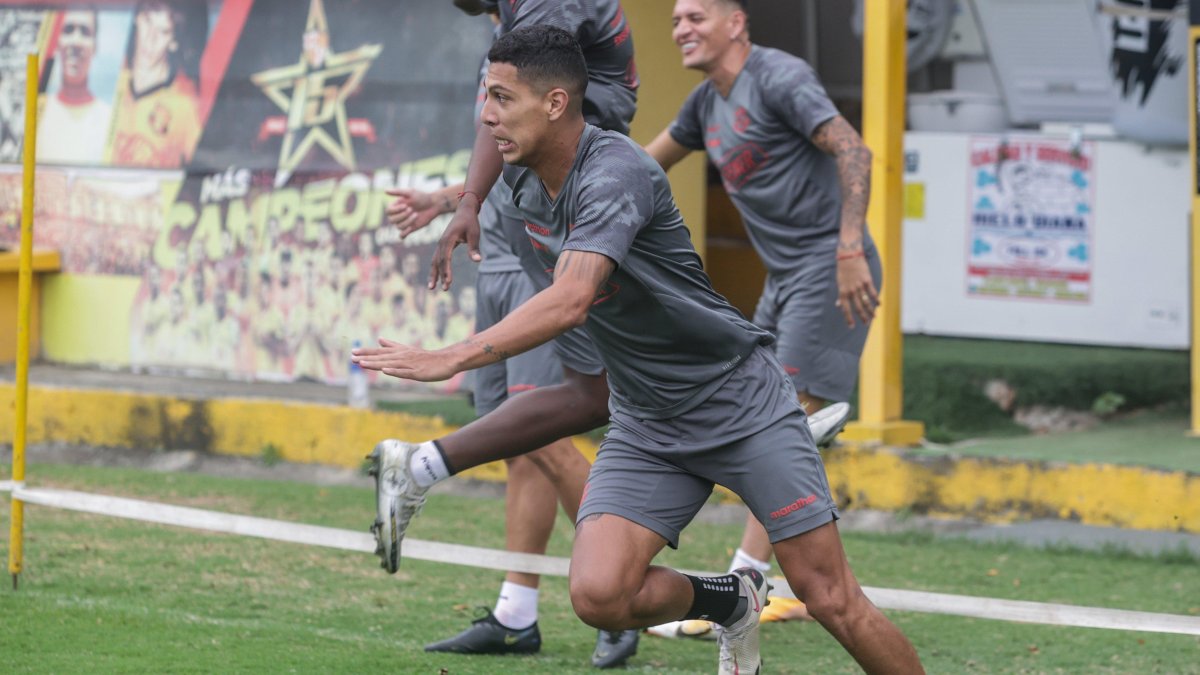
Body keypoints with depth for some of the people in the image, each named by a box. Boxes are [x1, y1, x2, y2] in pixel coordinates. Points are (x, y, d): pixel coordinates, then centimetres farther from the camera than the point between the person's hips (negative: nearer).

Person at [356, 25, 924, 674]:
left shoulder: (615, 173, -26)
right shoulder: (524, 180, -1)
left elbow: (570, 302, -42)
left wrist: (451, 359, -46)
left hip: (740, 397, -7)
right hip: (644, 421, 7)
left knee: (830, 600, -8)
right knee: (598, 593, -16)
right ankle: (729, 602, 13)